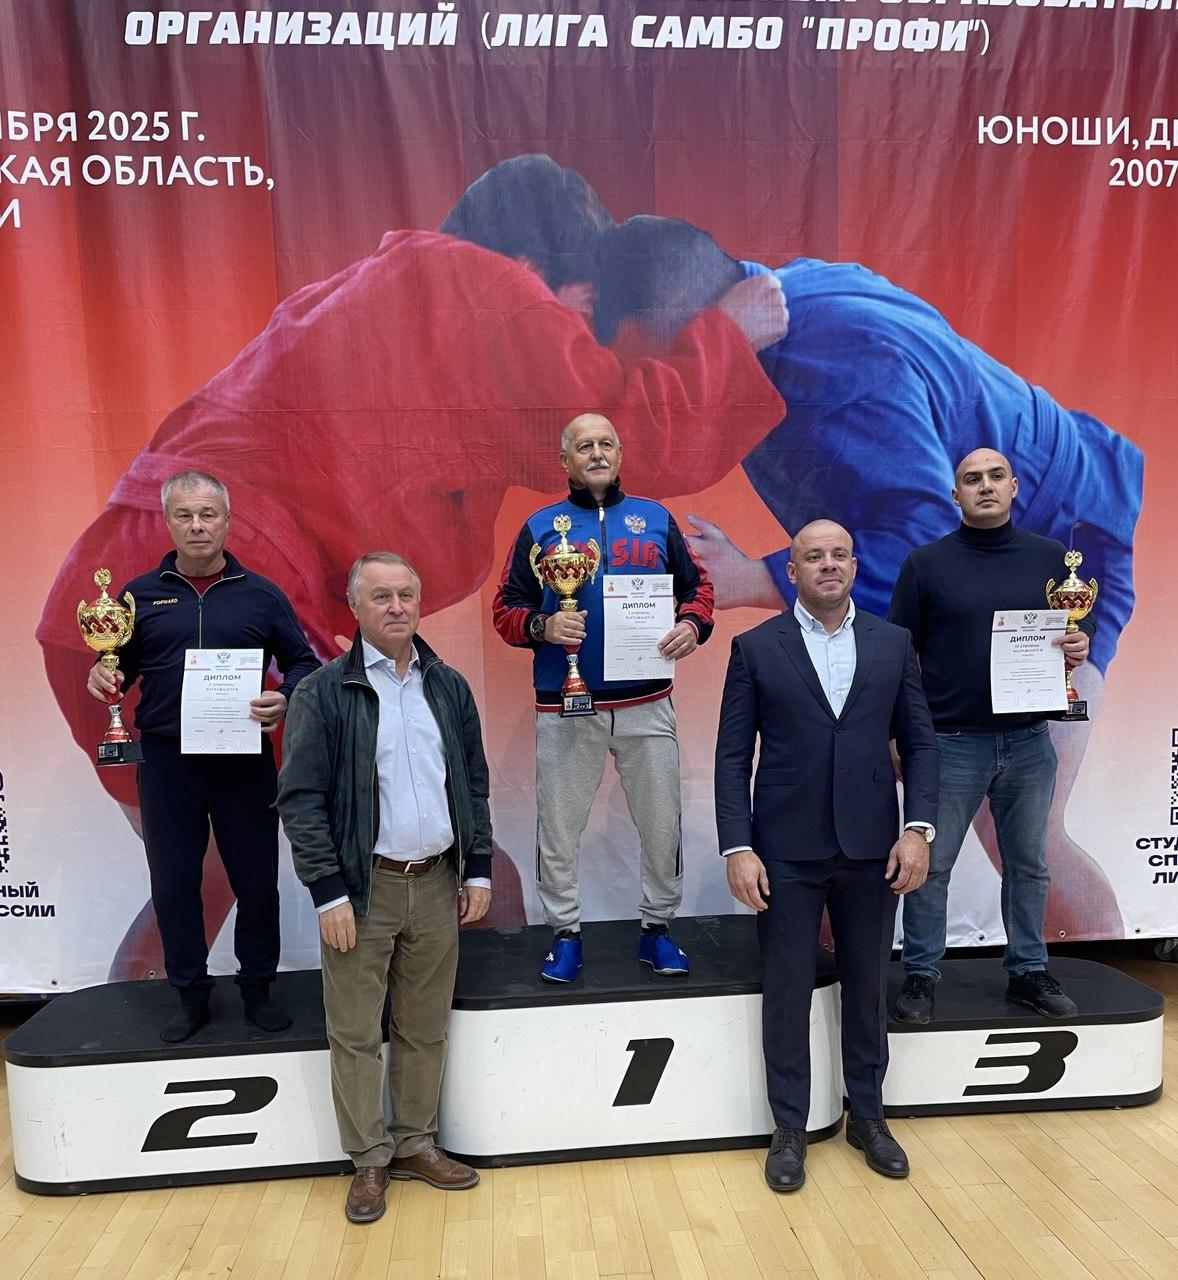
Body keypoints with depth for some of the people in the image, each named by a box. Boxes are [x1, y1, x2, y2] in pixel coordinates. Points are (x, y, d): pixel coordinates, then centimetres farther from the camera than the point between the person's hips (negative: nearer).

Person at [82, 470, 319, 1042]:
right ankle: (191, 995, 27)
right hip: (165, 760, 1)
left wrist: (285, 699, -15)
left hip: (244, 760, -1)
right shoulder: (140, 594, 7)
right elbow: (118, 668, 13)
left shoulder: (261, 594, 4)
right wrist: (101, 678, -10)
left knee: (256, 880, 7)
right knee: (173, 884, 10)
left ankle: (257, 989, 26)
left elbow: (304, 663, 5)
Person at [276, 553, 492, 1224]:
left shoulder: (449, 686, 7)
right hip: (362, 889, -3)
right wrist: (329, 892, -12)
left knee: (425, 1029, 14)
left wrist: (478, 869, 7)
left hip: (437, 884, 4)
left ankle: (415, 1143, 32)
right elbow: (301, 799, -8)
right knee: (356, 1034, 7)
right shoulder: (324, 692, -6)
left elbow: (474, 783, 11)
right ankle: (370, 1160, 25)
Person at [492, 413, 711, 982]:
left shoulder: (655, 518, 9)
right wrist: (542, 626, -17)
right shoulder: (540, 526, 5)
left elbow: (697, 586, 14)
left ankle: (658, 928, 27)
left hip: (646, 704, 1)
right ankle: (564, 933, 25)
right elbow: (505, 608, 4)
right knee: (559, 826, 7)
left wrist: (692, 625, -7)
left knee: (662, 821, 8)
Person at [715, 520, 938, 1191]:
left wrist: (918, 828, -6)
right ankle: (790, 1128, 25)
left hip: (872, 848, 2)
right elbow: (733, 756, -3)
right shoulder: (756, 647, -1)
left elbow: (920, 741, 6)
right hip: (787, 852, -2)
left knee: (868, 986, 15)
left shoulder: (893, 643, 5)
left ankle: (868, 1116, 34)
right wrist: (737, 847, -10)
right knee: (787, 991, 8)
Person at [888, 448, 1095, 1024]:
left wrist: (1080, 645, -9)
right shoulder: (925, 563, -1)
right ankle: (921, 976, 20)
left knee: (1029, 865, 14)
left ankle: (1028, 972, 31)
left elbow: (1084, 621, 15)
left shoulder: (1051, 557, 6)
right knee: (930, 866, 5)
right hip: (950, 741, -2)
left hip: (1029, 742, 3)